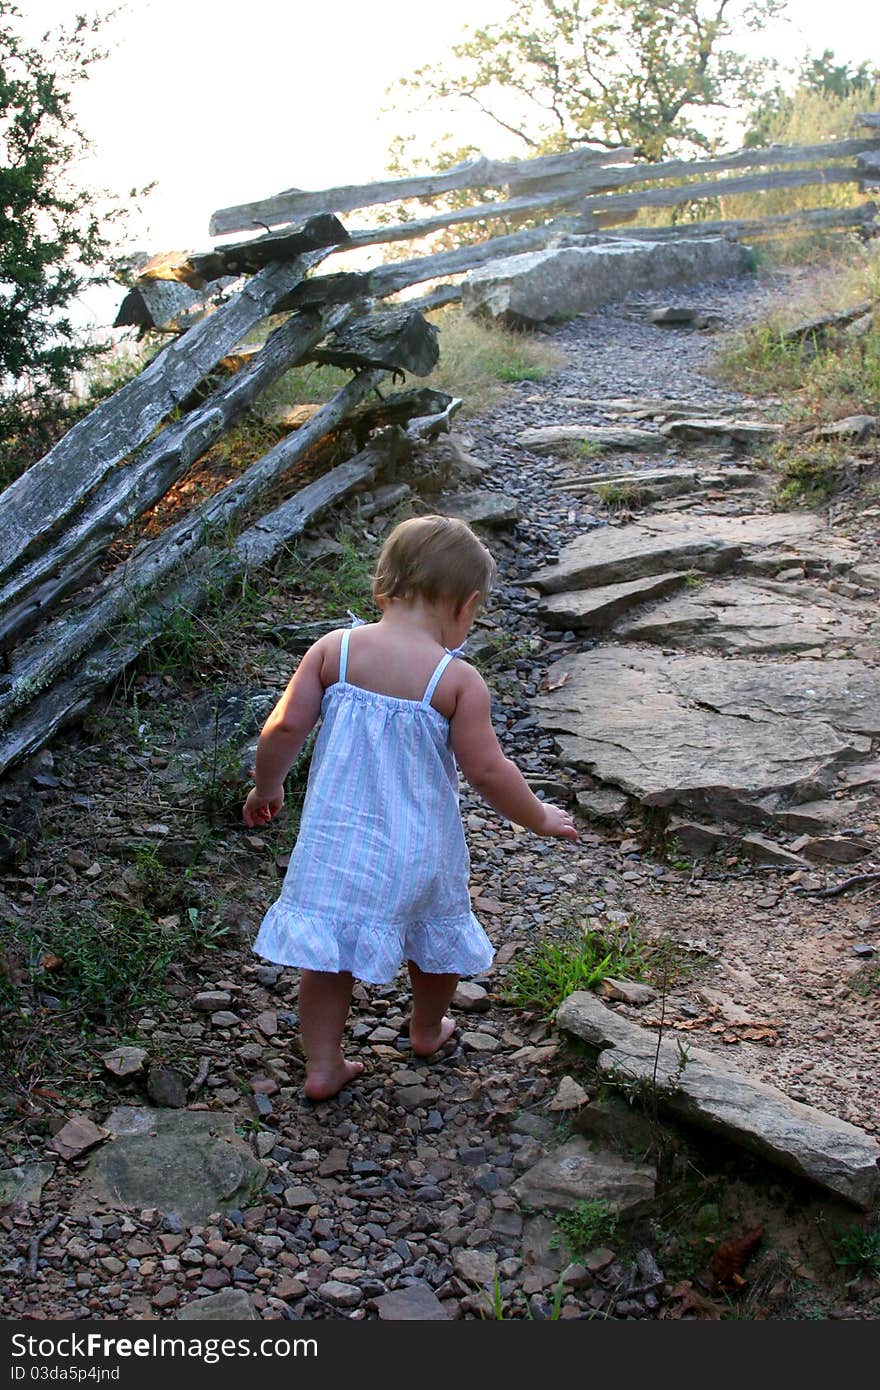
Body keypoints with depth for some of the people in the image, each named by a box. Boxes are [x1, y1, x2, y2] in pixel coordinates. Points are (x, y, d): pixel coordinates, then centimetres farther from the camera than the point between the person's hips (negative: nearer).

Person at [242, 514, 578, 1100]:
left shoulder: (334, 649, -8)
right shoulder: (458, 679, -15)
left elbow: (285, 727, -8)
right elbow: (488, 771, -14)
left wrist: (265, 788, 10)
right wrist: (541, 818, 3)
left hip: (336, 839, 1)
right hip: (418, 848, -1)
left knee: (327, 952, 16)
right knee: (438, 936, 26)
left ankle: (323, 1066, 22)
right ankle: (428, 1030, 48)